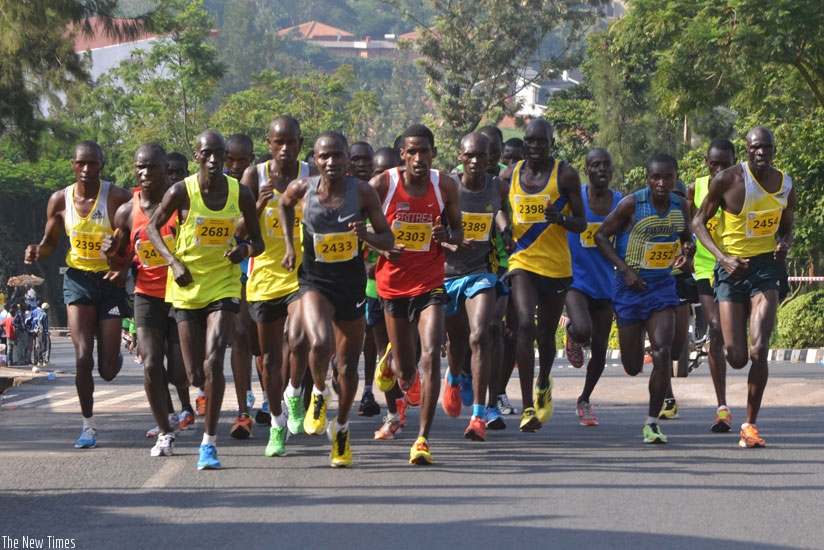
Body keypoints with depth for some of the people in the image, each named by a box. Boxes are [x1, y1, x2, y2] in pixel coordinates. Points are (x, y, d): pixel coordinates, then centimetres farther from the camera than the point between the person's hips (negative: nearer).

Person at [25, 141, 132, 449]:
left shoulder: (118, 198, -12)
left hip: (110, 282, -1)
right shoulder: (60, 200, -2)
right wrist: (37, 251, -12)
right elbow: (50, 242, 11)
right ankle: (88, 425, 5)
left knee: (107, 370, 0)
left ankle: (114, 357, 40)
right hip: (77, 281, 1)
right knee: (83, 357, -12)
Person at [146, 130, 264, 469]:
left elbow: (257, 241, 5)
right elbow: (153, 227, 4)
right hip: (187, 287, 0)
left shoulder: (240, 194, -5)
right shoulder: (181, 193, -9)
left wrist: (246, 249, -19)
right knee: (195, 374, 4)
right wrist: (173, 261, -11)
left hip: (224, 285, 0)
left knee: (213, 362, -17)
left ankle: (209, 443, -10)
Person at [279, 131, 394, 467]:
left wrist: (366, 236, -25)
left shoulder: (363, 193, -10)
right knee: (320, 344, -28)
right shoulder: (302, 190, -9)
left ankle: (341, 428, 34)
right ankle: (319, 394, 6)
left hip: (351, 284, 1)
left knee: (348, 363, 11)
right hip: (315, 281, -1)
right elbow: (284, 205, 16)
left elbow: (388, 239, -4)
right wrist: (289, 245, 8)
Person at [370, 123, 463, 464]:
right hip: (393, 283, 0)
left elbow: (458, 231, 8)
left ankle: (423, 439, -12)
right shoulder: (382, 185, -9)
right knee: (406, 373, 9)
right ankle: (393, 363, 51)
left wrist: (447, 236, -16)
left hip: (430, 283, 0)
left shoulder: (445, 186, -3)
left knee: (431, 356, -19)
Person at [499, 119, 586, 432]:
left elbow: (581, 224, -2)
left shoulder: (565, 175, -3)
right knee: (525, 324, -20)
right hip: (522, 261, 0)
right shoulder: (509, 175, 4)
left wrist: (561, 218, -22)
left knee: (546, 334, 13)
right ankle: (528, 407, -21)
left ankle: (543, 385, 45)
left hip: (556, 265, 0)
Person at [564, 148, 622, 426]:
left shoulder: (621, 203, 2)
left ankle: (584, 400, 28)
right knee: (583, 330, -27)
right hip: (575, 278, -3)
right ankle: (571, 335, 12)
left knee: (600, 347, 7)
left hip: (605, 284, 3)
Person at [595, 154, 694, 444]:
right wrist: (625, 269, -16)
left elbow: (686, 236, 18)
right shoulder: (632, 204, -13)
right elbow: (601, 235, -6)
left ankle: (652, 423, -6)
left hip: (662, 285, 2)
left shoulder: (680, 206, 1)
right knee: (632, 367, 5)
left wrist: (689, 247, -7)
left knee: (663, 353, -17)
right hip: (631, 286, -2)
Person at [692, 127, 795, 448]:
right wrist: (723, 258, -16)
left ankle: (750, 425, -3)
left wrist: (785, 244, -2)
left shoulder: (786, 186, 5)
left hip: (766, 265, 2)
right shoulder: (728, 180, -8)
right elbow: (699, 222, -2)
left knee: (758, 351, -15)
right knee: (736, 358, -5)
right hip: (732, 268, -2)